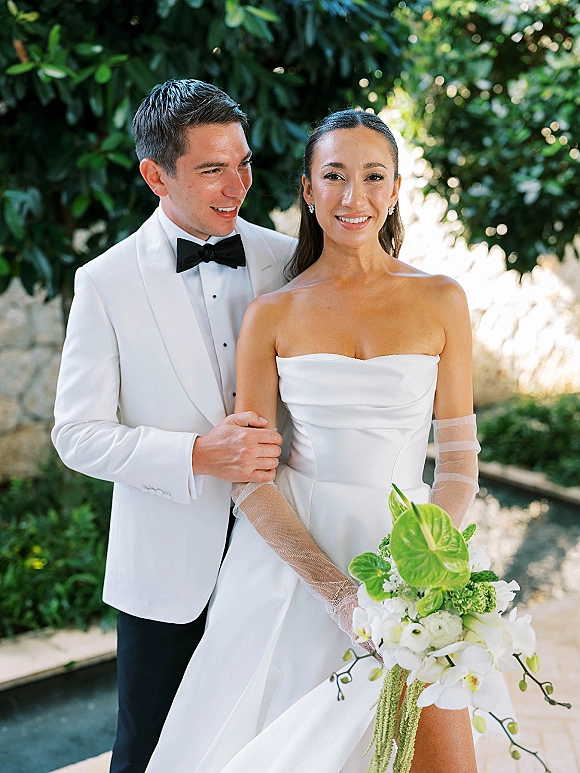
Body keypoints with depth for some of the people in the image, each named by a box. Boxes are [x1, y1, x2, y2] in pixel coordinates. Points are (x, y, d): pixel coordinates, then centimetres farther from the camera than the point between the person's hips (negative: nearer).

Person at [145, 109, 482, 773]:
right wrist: (341, 594, -15)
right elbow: (248, 476, -5)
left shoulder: (440, 301, 0)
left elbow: (458, 458, 1)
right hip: (288, 555, 0)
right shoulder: (272, 314, -1)